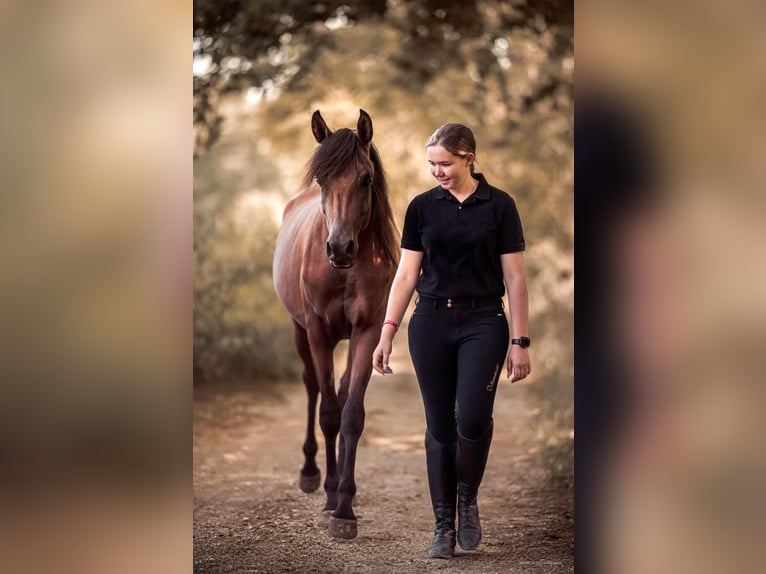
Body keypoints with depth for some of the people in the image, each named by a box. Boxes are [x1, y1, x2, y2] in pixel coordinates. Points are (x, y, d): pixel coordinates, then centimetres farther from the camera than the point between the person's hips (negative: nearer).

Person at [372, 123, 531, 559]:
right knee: (439, 424, 4)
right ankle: (444, 525, 13)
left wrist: (520, 341, -8)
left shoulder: (499, 205, -3)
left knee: (472, 417, -19)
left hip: (483, 323, -3)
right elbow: (407, 274, 6)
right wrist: (387, 332, 0)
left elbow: (515, 278, -4)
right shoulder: (422, 207, 4)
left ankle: (468, 499, 8)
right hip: (432, 324, 3)